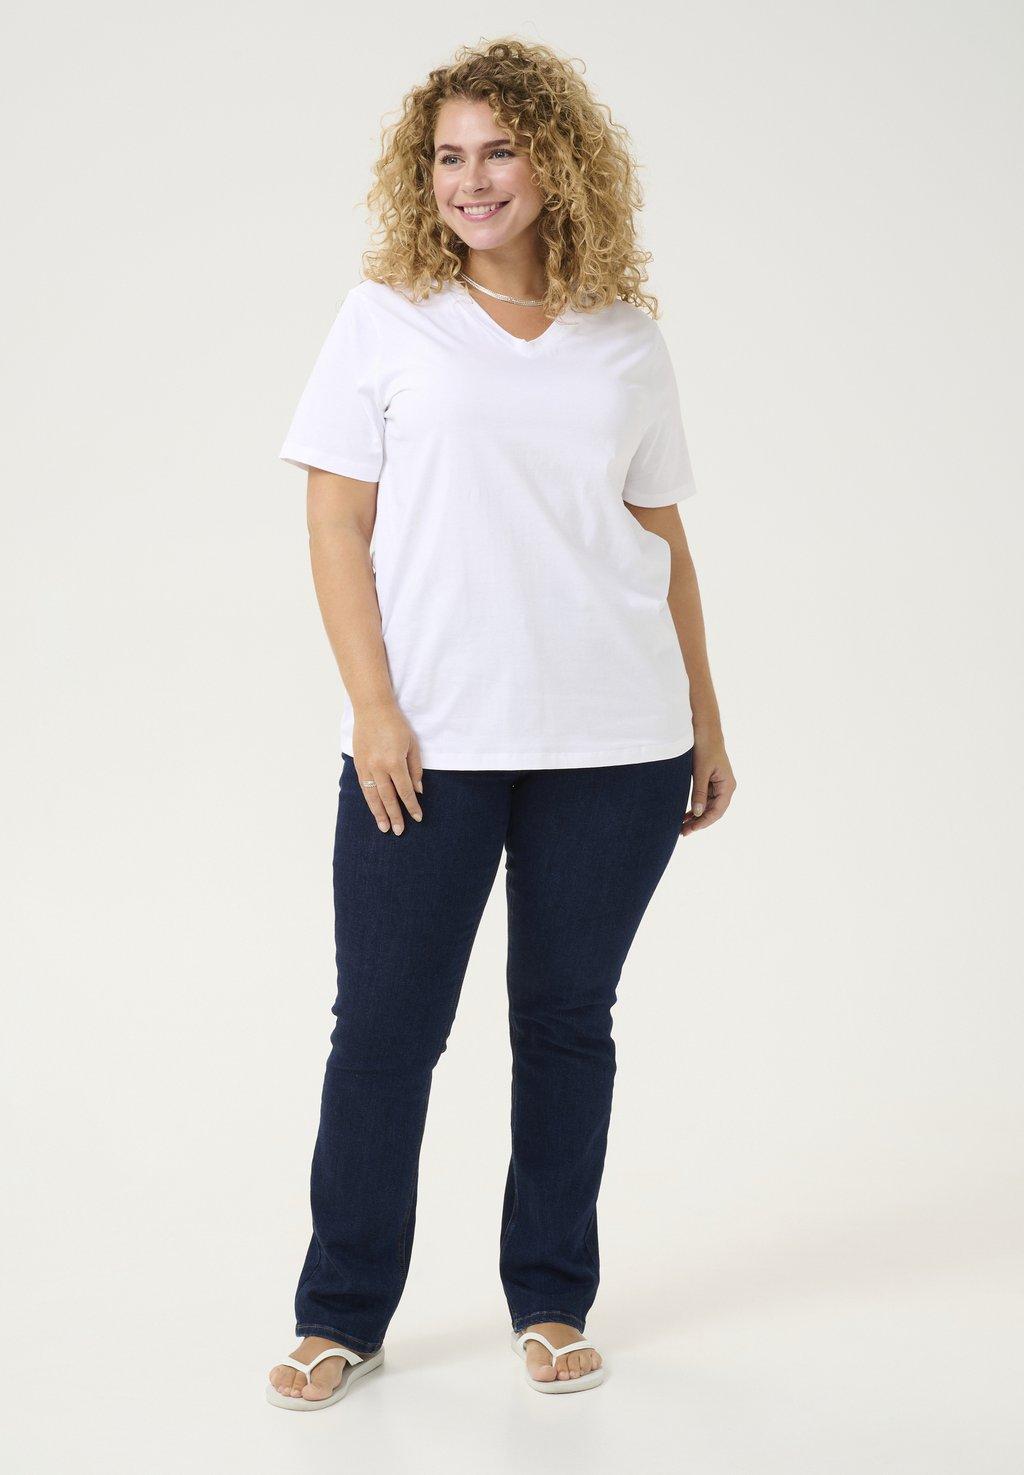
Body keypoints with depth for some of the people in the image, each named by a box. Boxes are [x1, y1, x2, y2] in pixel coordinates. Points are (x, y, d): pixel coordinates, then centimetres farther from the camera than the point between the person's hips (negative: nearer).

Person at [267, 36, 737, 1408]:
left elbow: (664, 540, 13)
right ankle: (342, 1314, 16)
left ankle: (552, 1301, 24)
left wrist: (706, 724, 12)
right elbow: (337, 522, 0)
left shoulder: (627, 339, 9)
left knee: (569, 1016, 9)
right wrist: (374, 706, -10)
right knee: (386, 1025, 2)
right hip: (429, 740, -1)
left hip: (614, 739, 2)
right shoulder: (386, 317, 4)